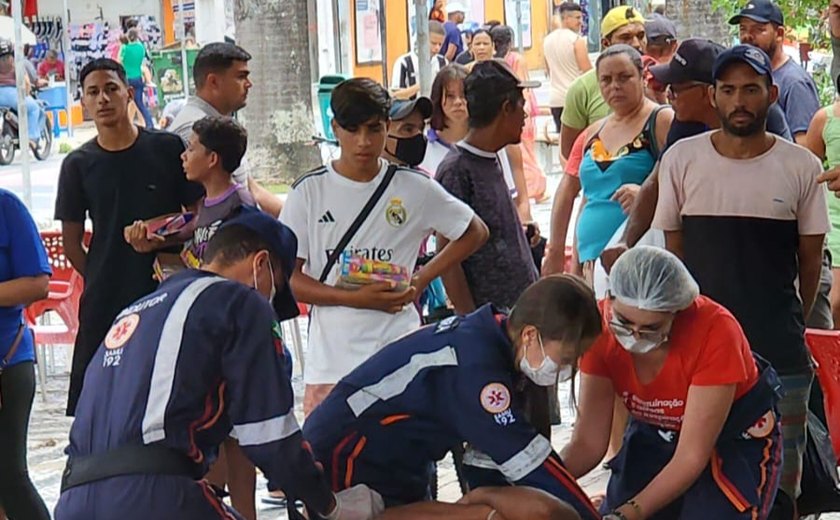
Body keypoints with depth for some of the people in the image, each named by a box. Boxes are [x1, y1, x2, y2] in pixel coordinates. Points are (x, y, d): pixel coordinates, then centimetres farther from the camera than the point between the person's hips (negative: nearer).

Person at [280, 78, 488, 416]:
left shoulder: (414, 188, 4)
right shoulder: (310, 191, 1)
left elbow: (475, 233, 15)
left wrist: (421, 280, 3)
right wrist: (356, 298, -13)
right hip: (331, 360, 0)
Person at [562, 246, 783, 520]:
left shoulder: (714, 332, -34)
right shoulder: (602, 327, -22)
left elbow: (691, 457, -30)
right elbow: (588, 441, -21)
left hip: (738, 436, -4)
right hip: (653, 433, 4)